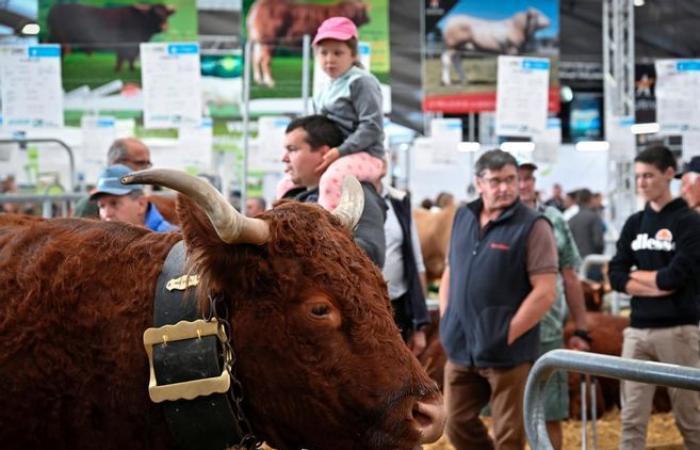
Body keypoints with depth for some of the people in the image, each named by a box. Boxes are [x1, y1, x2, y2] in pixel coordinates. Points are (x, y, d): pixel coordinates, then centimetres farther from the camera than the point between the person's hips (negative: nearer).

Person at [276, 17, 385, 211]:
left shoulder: (360, 82, -8)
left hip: (364, 155, -10)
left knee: (331, 179, -39)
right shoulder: (323, 93, 19)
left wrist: (340, 151, -22)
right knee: (287, 185, 12)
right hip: (334, 157, 10)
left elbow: (372, 126, -17)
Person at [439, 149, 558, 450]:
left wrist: (508, 335, -14)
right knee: (458, 425, 15)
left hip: (508, 354, -6)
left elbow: (545, 292, -14)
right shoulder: (463, 218, 9)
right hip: (461, 350, 6)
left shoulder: (532, 226, -9)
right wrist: (445, 323, 8)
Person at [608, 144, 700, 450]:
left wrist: (637, 276, 1)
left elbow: (676, 277, -14)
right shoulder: (634, 224, 13)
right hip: (638, 330, 5)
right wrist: (658, 283, -9)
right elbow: (616, 277, 4)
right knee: (632, 419, 3)